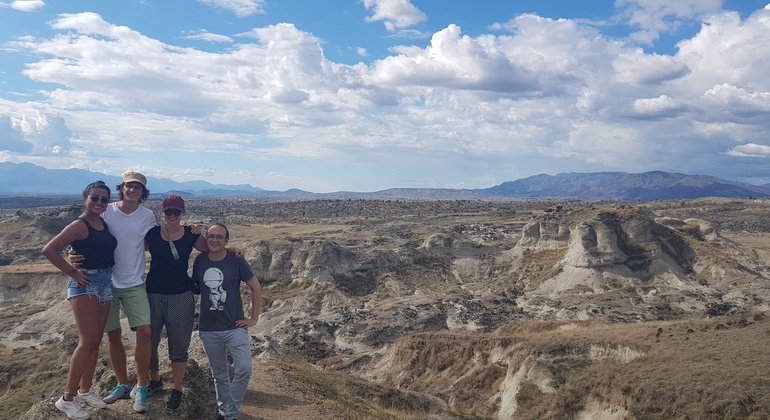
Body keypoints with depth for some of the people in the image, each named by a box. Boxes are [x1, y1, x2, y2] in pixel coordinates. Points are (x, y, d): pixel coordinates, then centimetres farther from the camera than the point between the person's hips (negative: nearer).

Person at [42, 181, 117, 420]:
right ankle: (67, 398, 3)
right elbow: (49, 250, -17)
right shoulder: (79, 225, -12)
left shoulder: (104, 223, 9)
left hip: (105, 284, 8)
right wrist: (73, 273, -14)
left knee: (95, 341, 13)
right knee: (88, 341, -8)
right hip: (85, 284, -8)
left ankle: (85, 390, 25)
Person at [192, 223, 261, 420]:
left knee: (244, 369, -16)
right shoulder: (200, 260, 1)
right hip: (208, 330, 2)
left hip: (235, 327, -2)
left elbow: (256, 288, -3)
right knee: (219, 375, 12)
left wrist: (254, 318, -4)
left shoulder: (236, 260, -8)